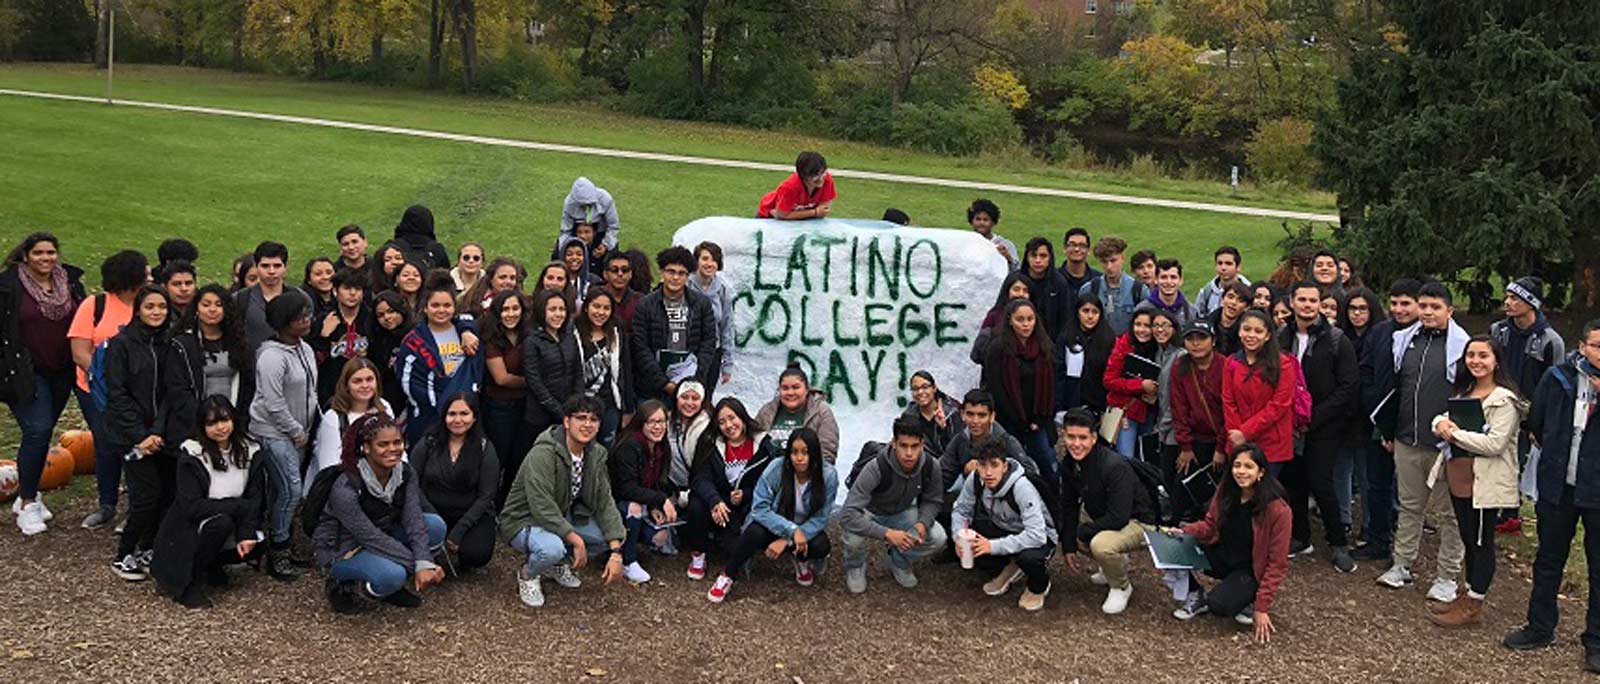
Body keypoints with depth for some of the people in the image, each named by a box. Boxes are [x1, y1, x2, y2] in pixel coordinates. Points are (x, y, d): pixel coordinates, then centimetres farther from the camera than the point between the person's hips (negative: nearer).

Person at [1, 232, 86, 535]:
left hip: (61, 373, 5)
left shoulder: (71, 281, 7)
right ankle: (28, 504, -3)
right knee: (37, 431, -15)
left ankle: (27, 495, 26)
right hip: (26, 373, -5)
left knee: (42, 433, 11)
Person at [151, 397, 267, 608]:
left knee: (257, 544, -19)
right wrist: (239, 507, -24)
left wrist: (247, 533, -22)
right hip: (188, 530, -6)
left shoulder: (250, 451, -3)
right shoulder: (191, 454, -16)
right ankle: (190, 581, -12)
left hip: (232, 526, 6)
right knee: (221, 523, -33)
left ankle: (211, 566, 10)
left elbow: (255, 499, -6)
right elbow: (192, 506, -23)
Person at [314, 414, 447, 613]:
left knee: (436, 525, -15)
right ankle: (342, 587, -5)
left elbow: (414, 520, -19)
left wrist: (424, 564, -33)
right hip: (340, 550, -7)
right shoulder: (345, 489, -29)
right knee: (392, 575, -36)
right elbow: (372, 537, -26)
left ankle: (394, 586, 1)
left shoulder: (407, 473, -10)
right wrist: (416, 564, -27)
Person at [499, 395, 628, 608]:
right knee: (552, 548, -39)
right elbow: (542, 508, -32)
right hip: (524, 521, -7)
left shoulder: (595, 454, -2)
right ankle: (527, 574, -1)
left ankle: (559, 563, 14)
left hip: (563, 518, 7)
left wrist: (616, 553, -13)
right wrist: (576, 540, -31)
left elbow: (605, 502, -3)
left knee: (616, 534, -9)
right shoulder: (543, 454, -26)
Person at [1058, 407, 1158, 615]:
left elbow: (1119, 518, -33)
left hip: (1138, 522, -9)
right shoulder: (1068, 464, -7)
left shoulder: (1114, 466, -31)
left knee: (1100, 544, -34)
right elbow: (1069, 506, 3)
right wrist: (1069, 545, -2)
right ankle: (1115, 564, 24)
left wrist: (1083, 532, -22)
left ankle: (1121, 587, -2)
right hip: (1101, 517, 9)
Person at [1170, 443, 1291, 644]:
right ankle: (1196, 595, 3)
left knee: (1219, 605, -31)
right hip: (1222, 558, 5)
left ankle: (1249, 599, 3)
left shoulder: (1278, 510, -22)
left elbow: (1277, 564, -17)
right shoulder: (1225, 491, -8)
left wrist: (1262, 606, -19)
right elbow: (1210, 525, 5)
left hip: (1250, 571, -5)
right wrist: (1183, 532, -16)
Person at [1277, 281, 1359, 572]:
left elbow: (1348, 387, -10)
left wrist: (1313, 417, -14)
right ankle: (1300, 538, 24)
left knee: (1320, 483, -8)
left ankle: (1338, 544, 8)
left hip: (1323, 427, -4)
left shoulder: (1337, 340, -8)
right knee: (1293, 482, 8)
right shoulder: (1282, 338, 4)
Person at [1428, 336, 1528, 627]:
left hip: (1487, 481, -8)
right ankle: (1470, 595, 28)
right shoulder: (1463, 392, 13)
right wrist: (1442, 423, -9)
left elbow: (1494, 444, -21)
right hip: (1459, 477, 8)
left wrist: (1455, 434, -15)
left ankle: (1473, 606, 10)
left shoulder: (1505, 400, -13)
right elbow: (1442, 420, 15)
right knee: (1468, 539, 16)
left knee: (1482, 542, 2)